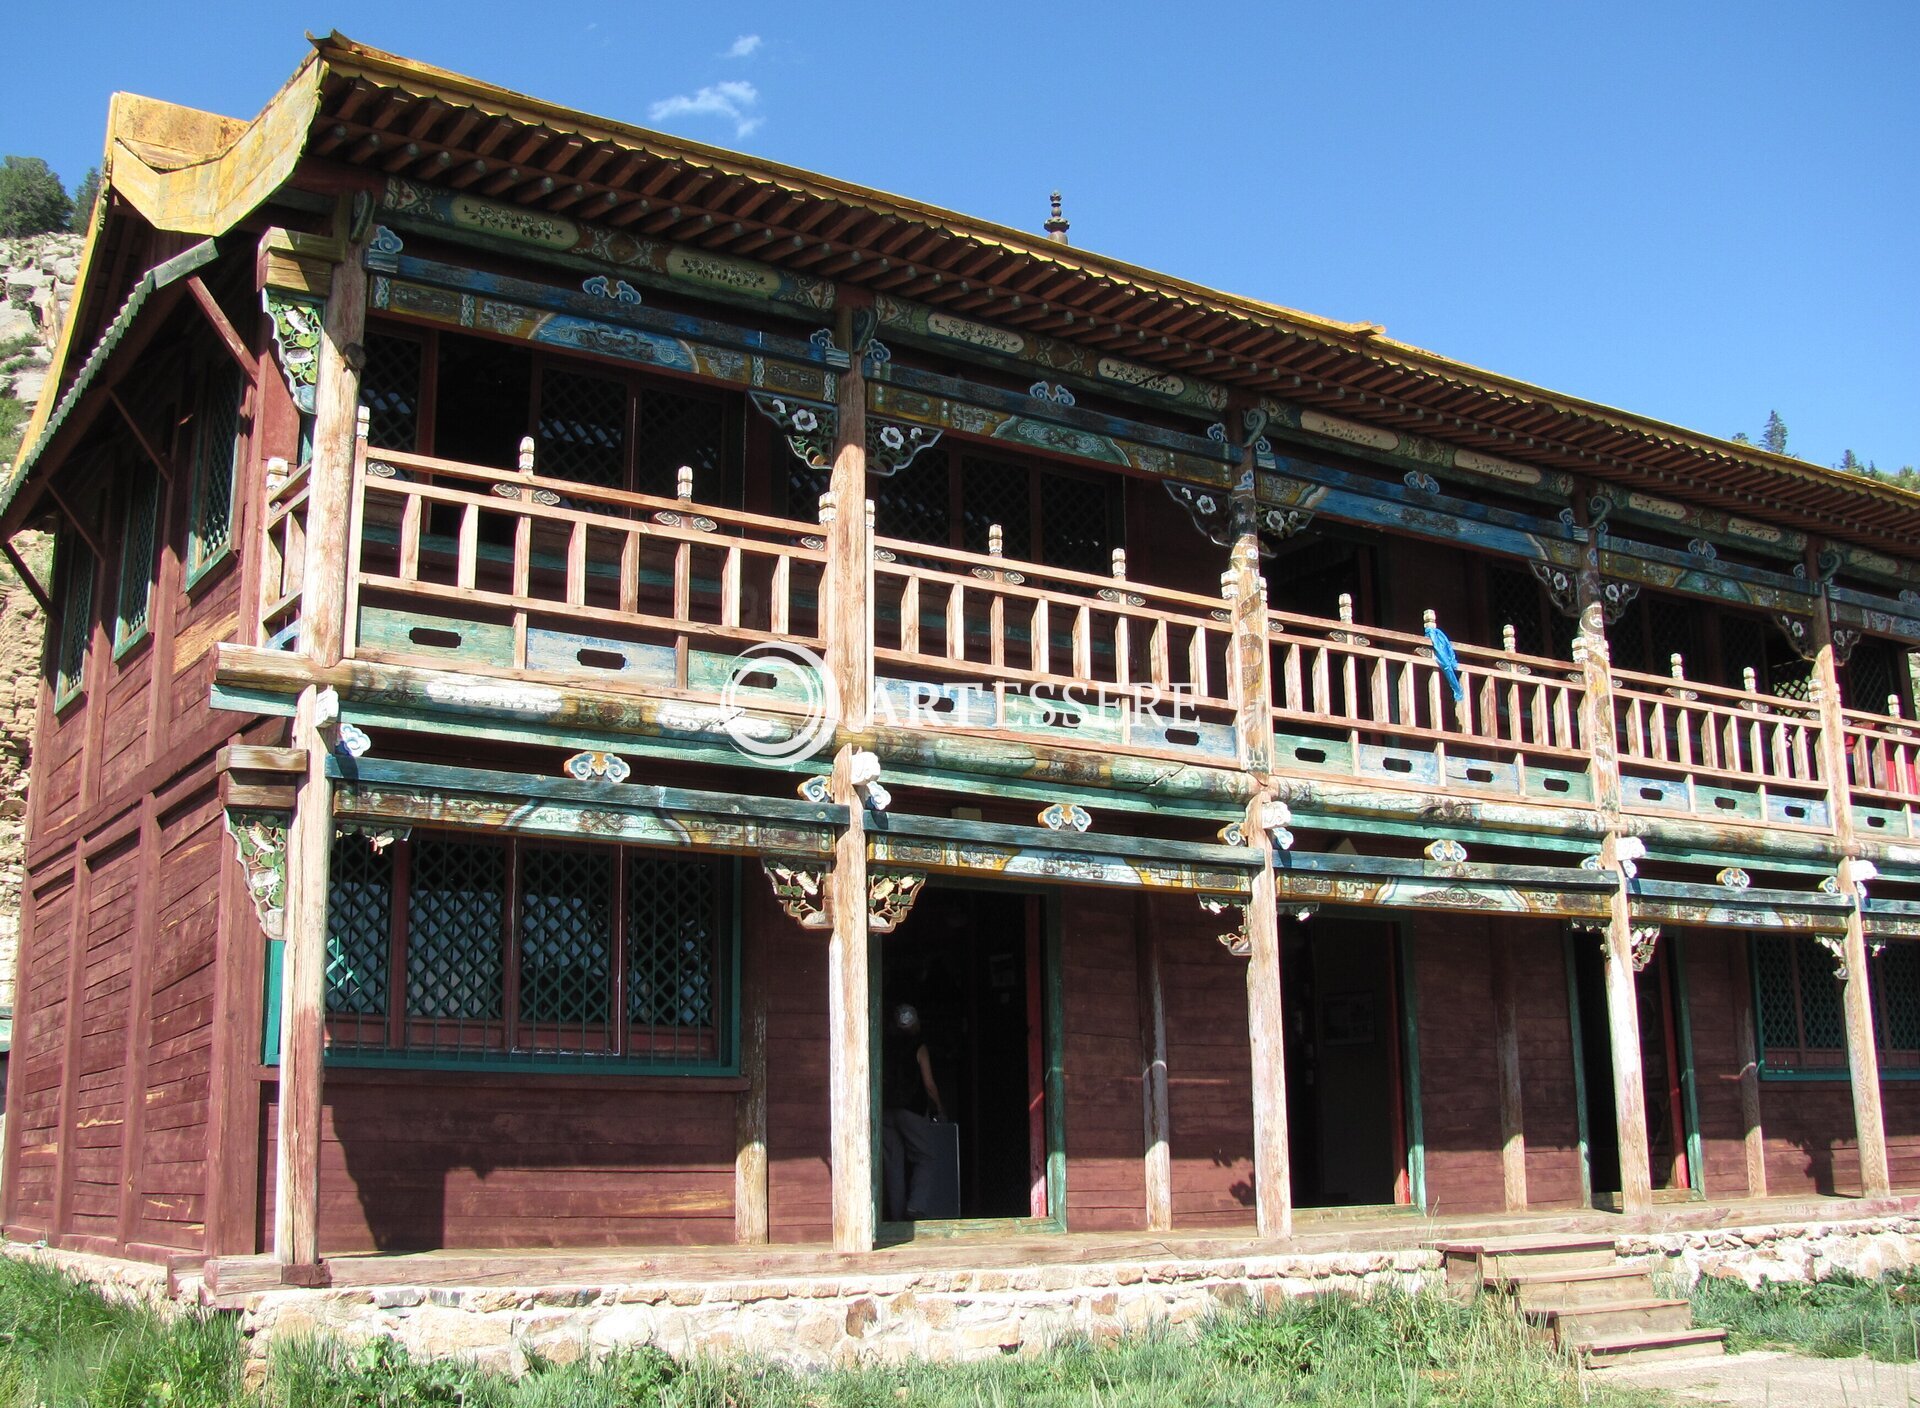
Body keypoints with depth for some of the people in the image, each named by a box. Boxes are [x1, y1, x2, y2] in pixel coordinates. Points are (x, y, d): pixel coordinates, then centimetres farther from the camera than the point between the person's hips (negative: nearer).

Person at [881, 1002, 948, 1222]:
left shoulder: (884, 1047, 10)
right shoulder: (918, 1047, -1)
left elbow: (878, 1082, 10)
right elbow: (929, 1084, -2)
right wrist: (939, 1110, 10)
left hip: (884, 1111, 4)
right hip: (910, 1110, -4)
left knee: (893, 1164, 6)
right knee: (926, 1157, 3)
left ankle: (897, 1216, 3)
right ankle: (915, 1206, -14)